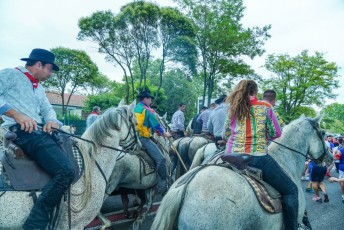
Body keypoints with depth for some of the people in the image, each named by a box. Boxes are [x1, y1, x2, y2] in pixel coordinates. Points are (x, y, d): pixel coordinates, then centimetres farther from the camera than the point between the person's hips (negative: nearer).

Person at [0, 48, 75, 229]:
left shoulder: (40, 88, 28)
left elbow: (48, 109, 22)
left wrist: (52, 121, -2)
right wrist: (17, 115, -21)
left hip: (40, 132, 10)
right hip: (21, 132, -10)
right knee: (66, 171, -27)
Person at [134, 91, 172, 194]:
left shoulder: (134, 109, 16)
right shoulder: (147, 110, -6)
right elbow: (156, 125, -4)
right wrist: (164, 133, 11)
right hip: (143, 138, -9)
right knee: (160, 159, -13)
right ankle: (163, 184, -15)